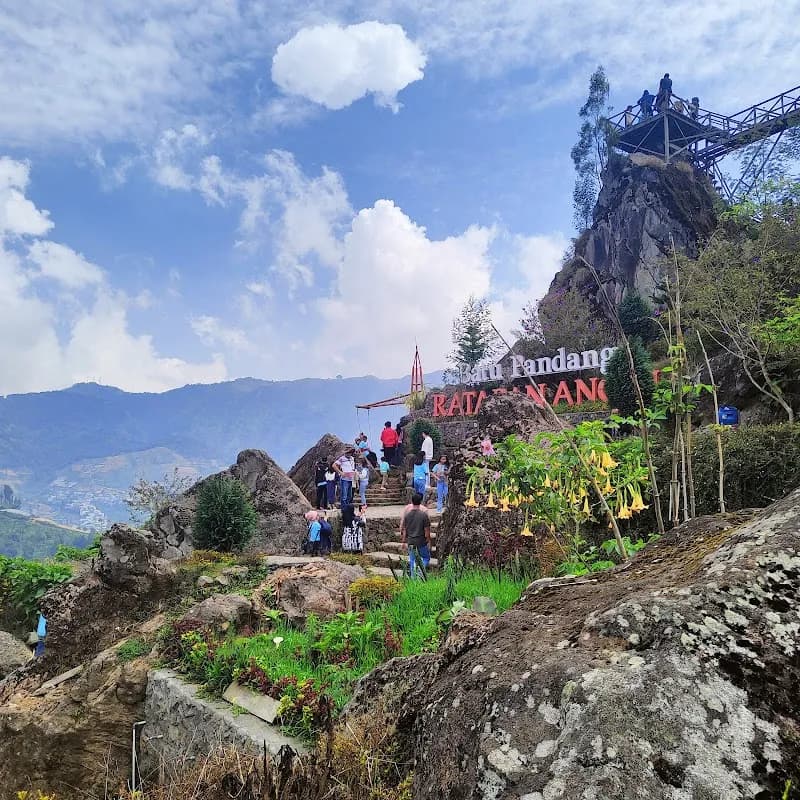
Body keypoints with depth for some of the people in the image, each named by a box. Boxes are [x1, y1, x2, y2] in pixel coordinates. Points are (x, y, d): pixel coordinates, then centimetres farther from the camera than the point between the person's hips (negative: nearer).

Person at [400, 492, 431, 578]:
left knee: (412, 560, 15)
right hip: (422, 542, -3)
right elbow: (427, 531, -10)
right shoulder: (424, 515, -14)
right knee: (426, 558, 16)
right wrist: (428, 542, 2)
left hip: (410, 542, 3)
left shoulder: (407, 515, -2)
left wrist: (404, 541, 15)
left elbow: (404, 530, 5)